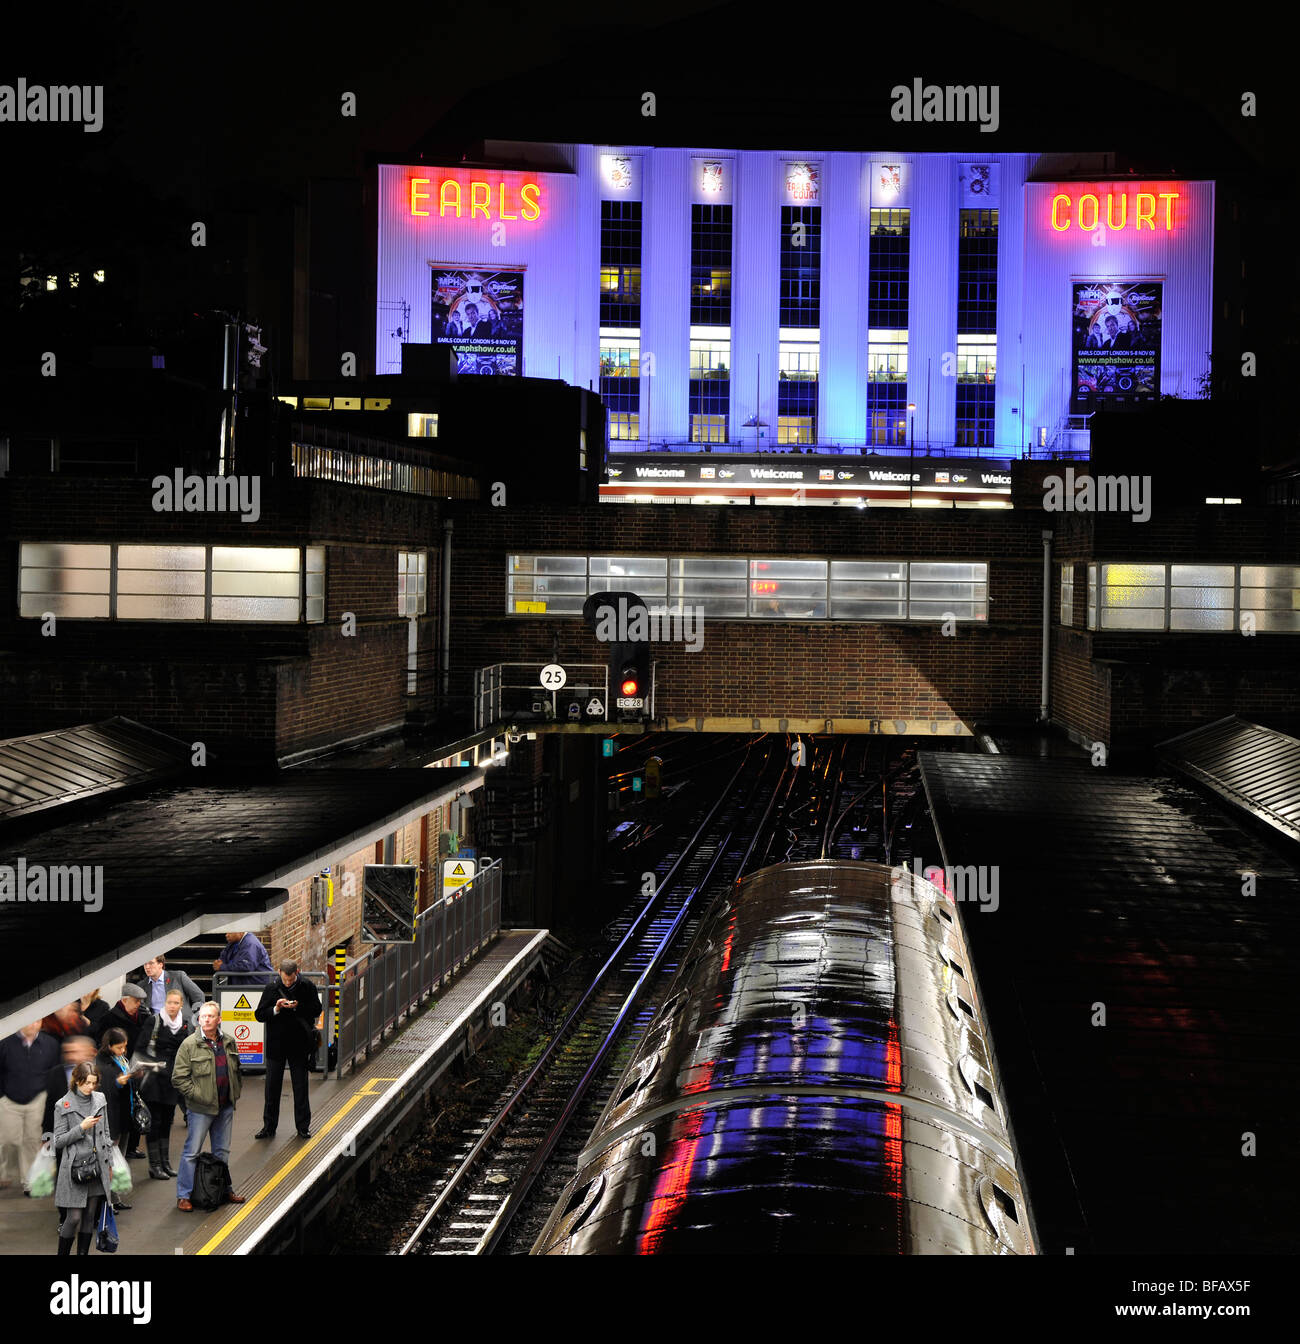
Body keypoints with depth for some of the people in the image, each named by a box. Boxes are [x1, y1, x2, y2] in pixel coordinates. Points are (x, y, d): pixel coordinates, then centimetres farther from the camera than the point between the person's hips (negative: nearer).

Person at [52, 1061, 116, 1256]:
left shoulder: (100, 1100, 8)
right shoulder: (63, 1106, -5)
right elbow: (58, 1141, -6)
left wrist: (109, 1164, 16)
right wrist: (81, 1128, -18)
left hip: (97, 1167, 5)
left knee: (90, 1216, 8)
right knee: (74, 1218, -8)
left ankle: (83, 1253, 16)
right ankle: (63, 1252, 6)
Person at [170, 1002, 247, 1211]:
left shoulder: (228, 1042, 7)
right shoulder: (189, 1045, -10)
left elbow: (236, 1070, 22)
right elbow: (178, 1078, -11)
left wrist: (236, 1091, 12)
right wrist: (198, 1095, -16)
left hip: (225, 1107, 5)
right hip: (201, 1109, -5)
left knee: (222, 1151, 17)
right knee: (192, 1152, -2)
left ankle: (224, 1190, 30)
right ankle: (184, 1196, 5)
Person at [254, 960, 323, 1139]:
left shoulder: (307, 987, -4)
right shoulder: (272, 988, -2)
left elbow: (316, 1010, -3)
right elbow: (259, 1014, -2)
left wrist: (298, 1007, -19)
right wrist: (276, 1009, -20)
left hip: (298, 1044, -1)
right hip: (276, 1045, 1)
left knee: (300, 1087, 5)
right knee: (272, 1086, 5)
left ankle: (303, 1127, 14)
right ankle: (269, 1127, 14)